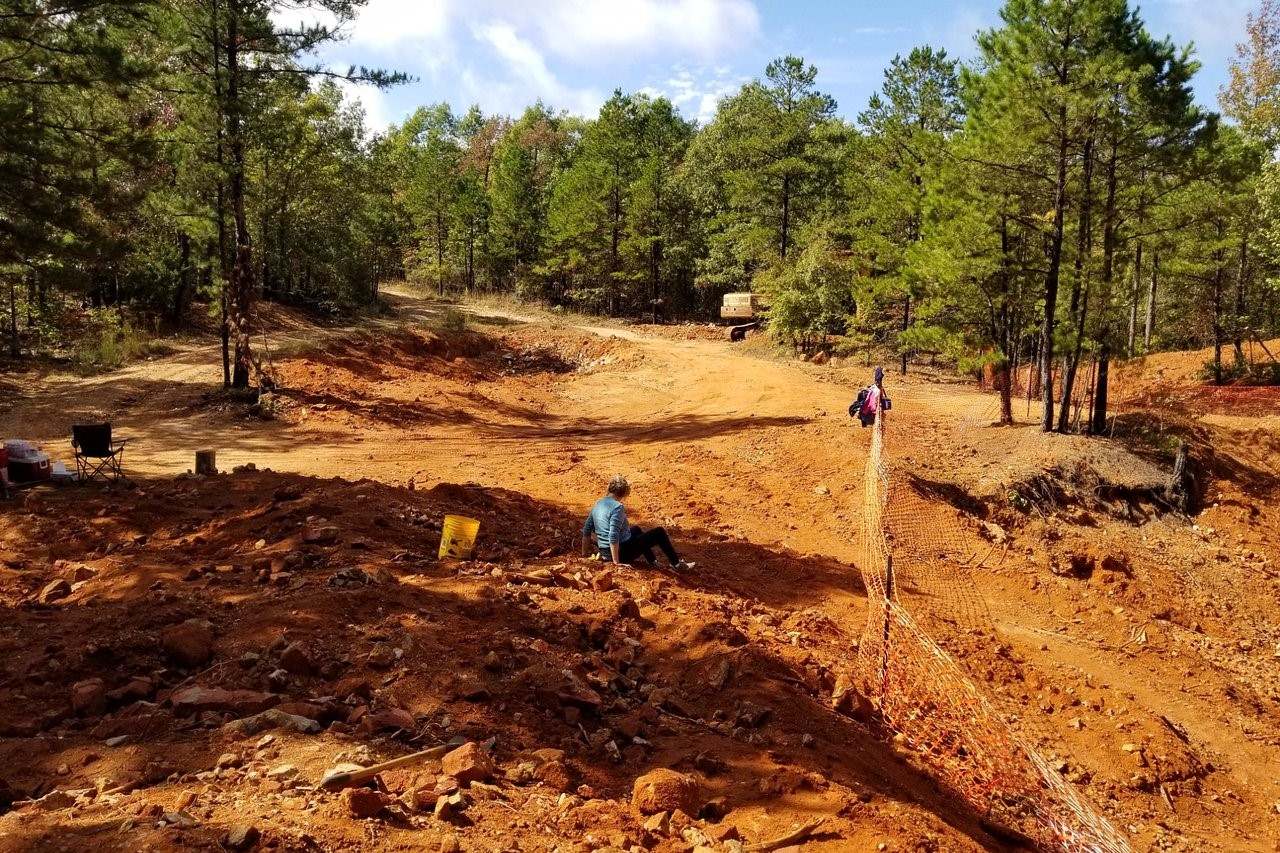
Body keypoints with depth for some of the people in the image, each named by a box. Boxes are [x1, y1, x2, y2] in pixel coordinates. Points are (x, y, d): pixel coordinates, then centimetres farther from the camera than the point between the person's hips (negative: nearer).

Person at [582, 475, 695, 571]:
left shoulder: (597, 504, 4)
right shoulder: (617, 508, -22)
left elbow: (586, 530, 10)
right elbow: (613, 537, -29)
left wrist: (584, 553, 19)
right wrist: (616, 562, -24)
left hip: (604, 552, 9)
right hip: (622, 552, -9)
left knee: (636, 530, 34)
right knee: (660, 533, 3)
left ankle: (652, 561, 39)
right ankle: (677, 564, 15)